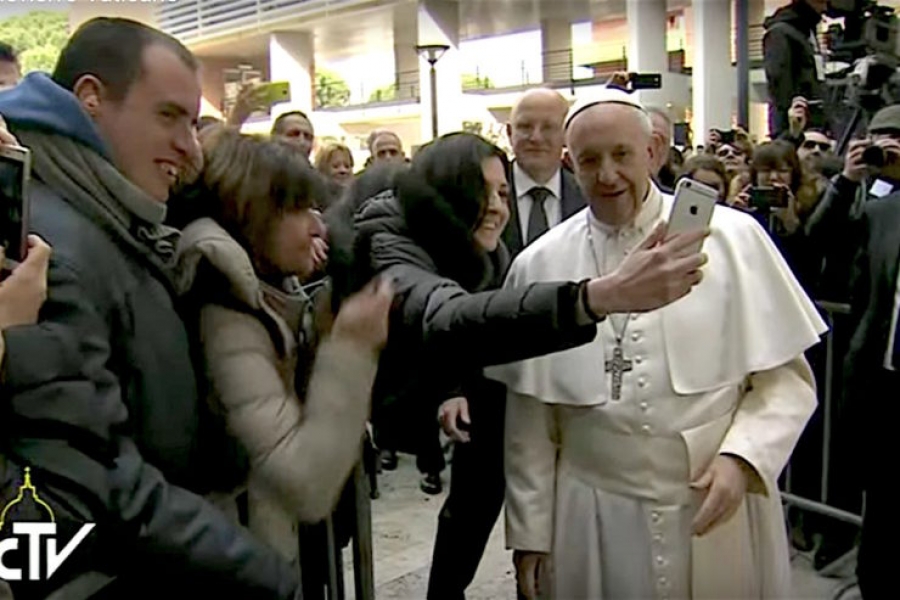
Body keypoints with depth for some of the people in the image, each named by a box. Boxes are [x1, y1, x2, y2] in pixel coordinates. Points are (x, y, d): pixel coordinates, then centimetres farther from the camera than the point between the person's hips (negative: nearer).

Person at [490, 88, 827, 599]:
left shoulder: (733, 237, -4)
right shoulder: (540, 265, -2)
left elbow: (786, 378, -1)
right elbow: (530, 415, 1)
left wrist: (742, 458, -15)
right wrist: (530, 532, 3)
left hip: (718, 506, 0)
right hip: (592, 519, 1)